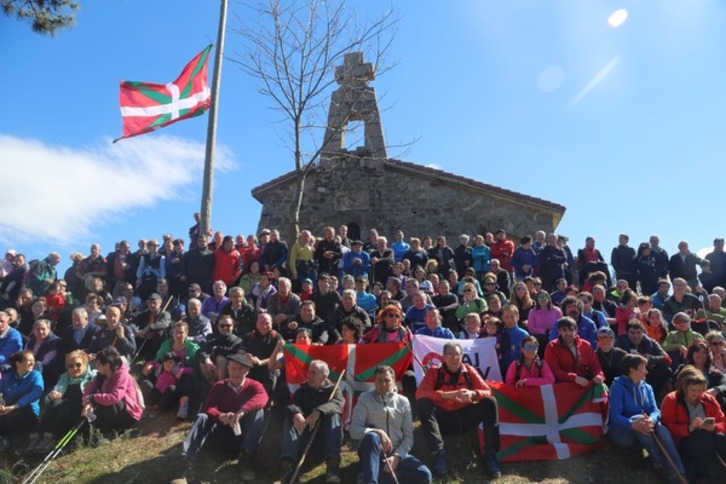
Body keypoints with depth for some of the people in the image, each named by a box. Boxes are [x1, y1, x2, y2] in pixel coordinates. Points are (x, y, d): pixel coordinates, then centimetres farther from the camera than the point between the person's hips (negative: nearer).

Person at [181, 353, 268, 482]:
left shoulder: (253, 385, -4)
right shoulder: (219, 387, 5)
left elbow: (262, 397, -29)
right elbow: (207, 408, -11)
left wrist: (242, 411, -47)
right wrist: (221, 416, -35)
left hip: (244, 434, -2)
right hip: (224, 433, 2)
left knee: (258, 411, -28)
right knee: (202, 417, -20)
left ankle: (247, 457, -34)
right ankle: (188, 459, -39)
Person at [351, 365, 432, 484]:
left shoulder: (403, 401, 6)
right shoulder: (365, 398, -1)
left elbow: (408, 436, 5)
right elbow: (354, 430, -9)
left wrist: (396, 456, -12)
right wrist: (378, 432, -24)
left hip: (396, 453, 3)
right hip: (372, 454, -3)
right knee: (372, 437, -37)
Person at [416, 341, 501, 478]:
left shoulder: (469, 370, 2)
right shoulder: (434, 372, -5)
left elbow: (487, 392, -2)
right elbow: (420, 393, -18)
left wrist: (473, 394, -27)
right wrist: (447, 394, -30)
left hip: (466, 417, 2)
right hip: (444, 418, -2)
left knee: (490, 402, -19)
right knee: (423, 403, -28)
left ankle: (490, 453, -14)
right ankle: (439, 452, -26)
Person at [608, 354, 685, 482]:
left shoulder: (647, 387, 10)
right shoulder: (618, 386, -10)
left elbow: (655, 410, -5)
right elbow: (616, 416, -20)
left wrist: (651, 420, -30)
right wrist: (633, 424, -41)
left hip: (642, 431, 5)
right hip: (621, 431, -5)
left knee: (661, 428, -26)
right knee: (638, 417, -34)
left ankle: (677, 472, -36)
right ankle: (660, 462, -30)